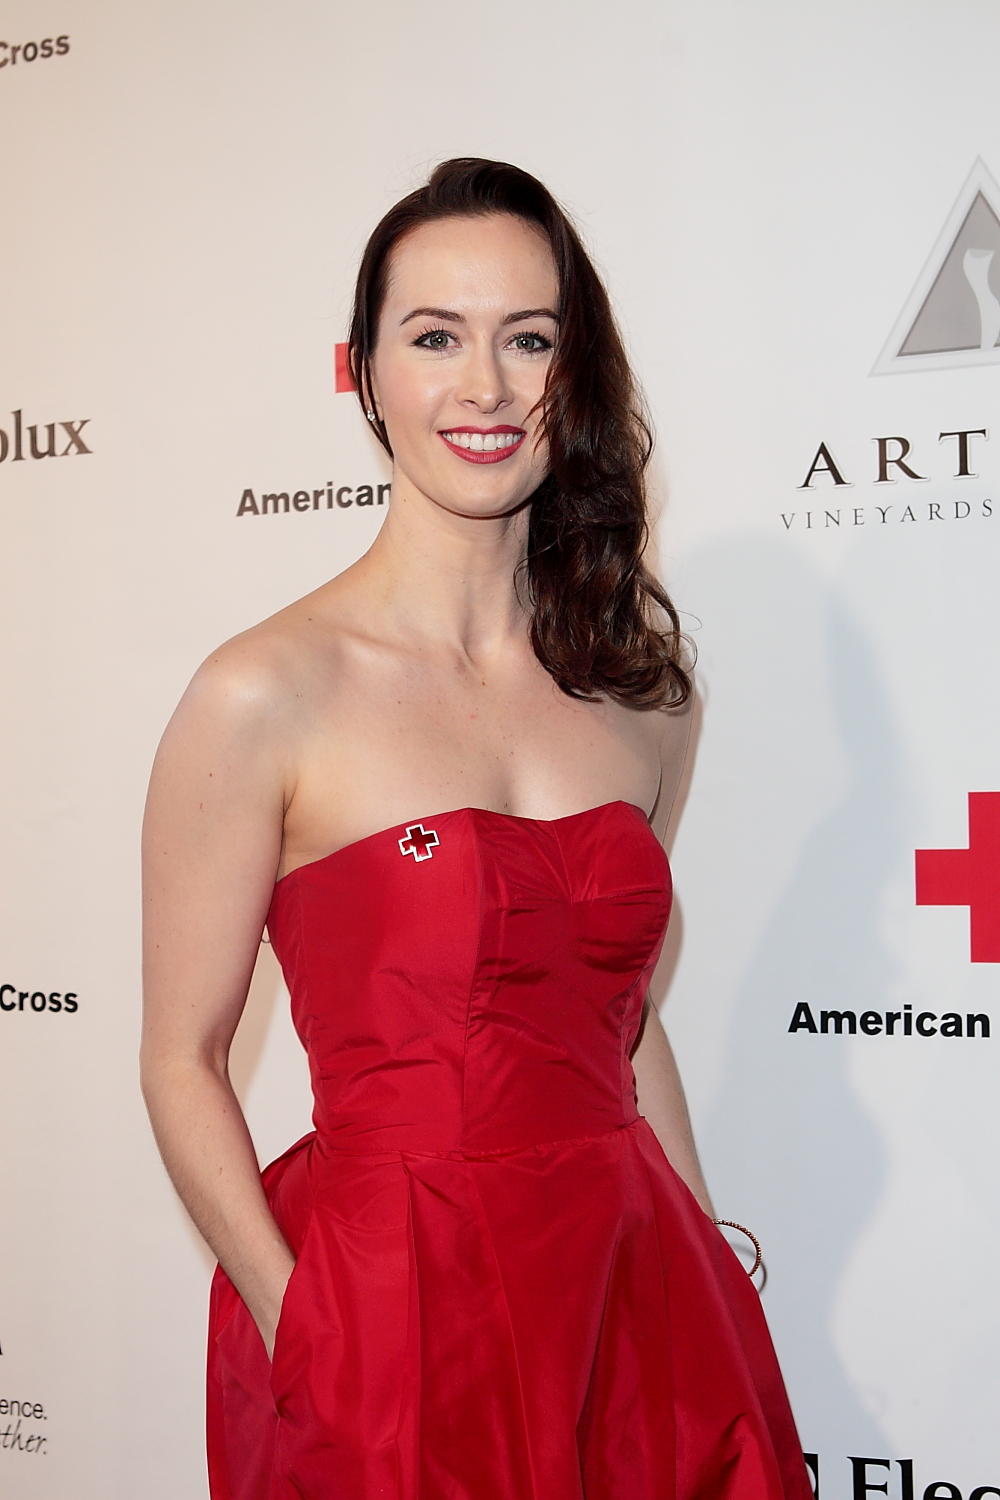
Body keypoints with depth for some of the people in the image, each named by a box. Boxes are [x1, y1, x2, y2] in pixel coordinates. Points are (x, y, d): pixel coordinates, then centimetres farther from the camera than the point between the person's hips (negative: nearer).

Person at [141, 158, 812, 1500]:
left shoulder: (642, 685, 3)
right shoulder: (268, 696, -12)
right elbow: (183, 1064, -8)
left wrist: (710, 1278, 8)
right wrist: (311, 1344, -15)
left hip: (633, 1299, 5)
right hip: (391, 1313, -4)